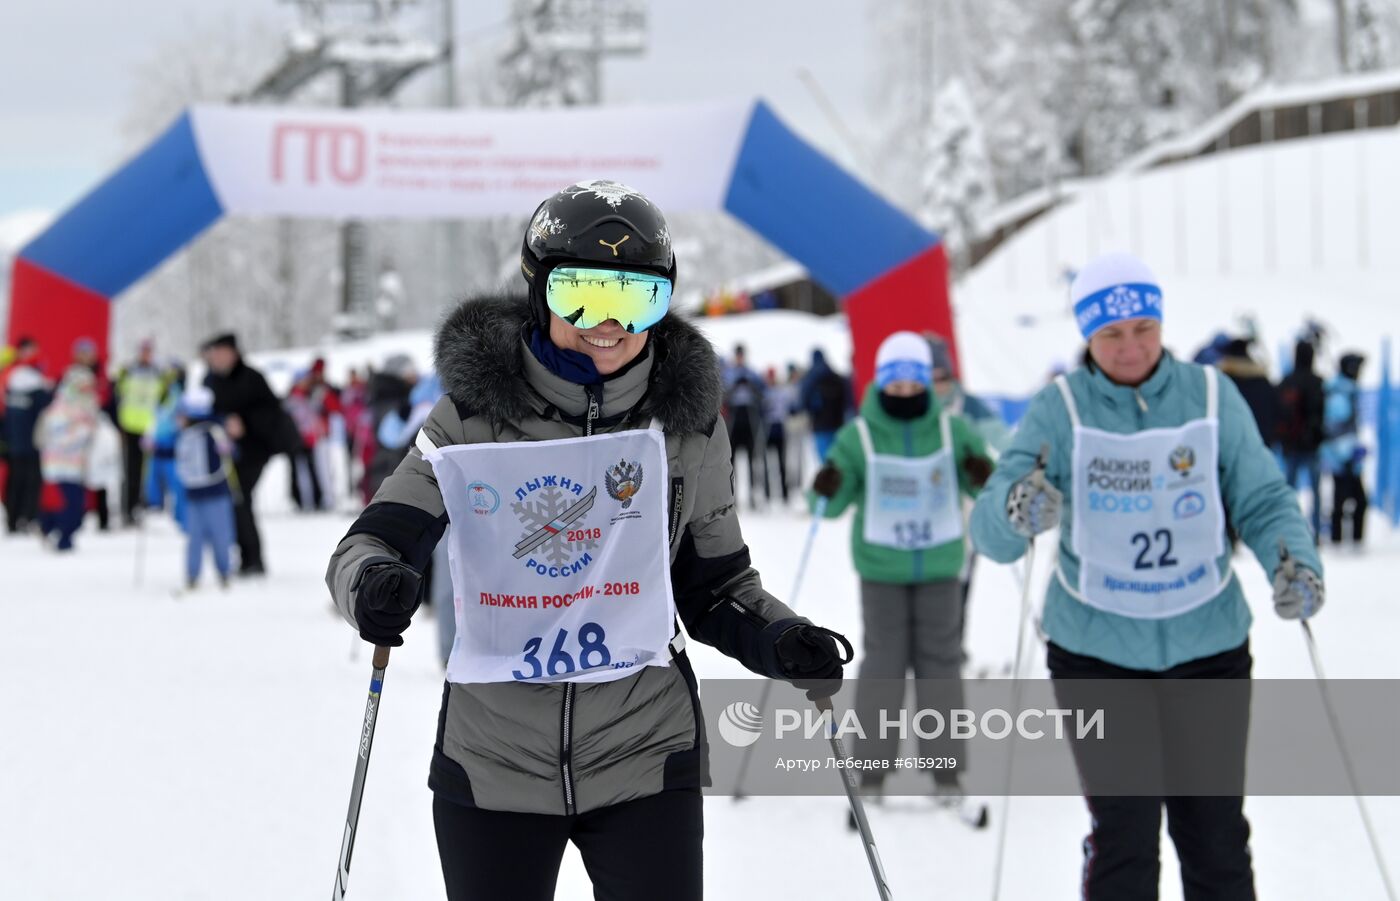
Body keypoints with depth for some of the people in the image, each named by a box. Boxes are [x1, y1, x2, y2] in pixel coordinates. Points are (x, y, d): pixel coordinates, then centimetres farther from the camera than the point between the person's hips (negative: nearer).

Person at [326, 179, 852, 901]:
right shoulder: (475, 415, -5)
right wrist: (374, 584, -29)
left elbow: (716, 588, 9)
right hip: (494, 763, 0)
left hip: (644, 760, 0)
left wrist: (781, 640, -11)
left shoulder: (688, 426, 1)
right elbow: (369, 545, -6)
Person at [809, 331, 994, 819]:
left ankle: (944, 767, 11)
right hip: (881, 566, -1)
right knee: (883, 662, -2)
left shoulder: (954, 430, 0)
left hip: (940, 565, 1)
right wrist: (827, 492, -24)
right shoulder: (858, 436, -3)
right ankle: (872, 769, 5)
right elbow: (834, 505, -1)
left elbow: (987, 494, 2)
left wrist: (983, 477, -21)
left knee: (940, 661, 3)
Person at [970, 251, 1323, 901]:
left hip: (1207, 648, 2)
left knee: (1216, 835, 7)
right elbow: (991, 534, -16)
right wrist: (1016, 510, -40)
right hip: (1096, 653, -2)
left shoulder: (1212, 398, -4)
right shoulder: (1060, 410, -8)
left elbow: (1261, 501, -2)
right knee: (1123, 839, -3)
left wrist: (1296, 564, -23)